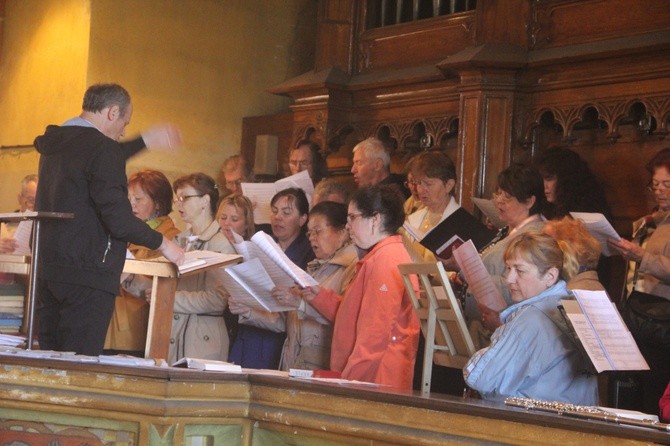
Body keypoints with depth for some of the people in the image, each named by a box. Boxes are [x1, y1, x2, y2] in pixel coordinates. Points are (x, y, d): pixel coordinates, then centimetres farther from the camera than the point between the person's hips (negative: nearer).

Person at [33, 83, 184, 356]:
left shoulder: (55, 142, 14)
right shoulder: (101, 147, -13)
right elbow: (117, 218, -18)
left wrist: (145, 141, 41)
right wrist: (161, 243, -3)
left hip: (48, 270, 9)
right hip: (87, 275, -9)